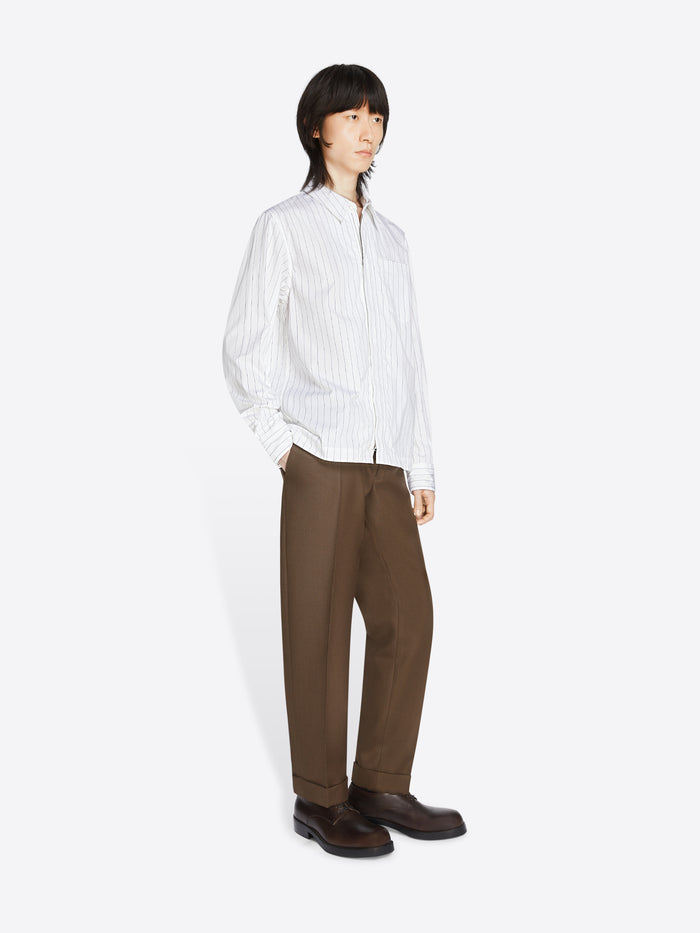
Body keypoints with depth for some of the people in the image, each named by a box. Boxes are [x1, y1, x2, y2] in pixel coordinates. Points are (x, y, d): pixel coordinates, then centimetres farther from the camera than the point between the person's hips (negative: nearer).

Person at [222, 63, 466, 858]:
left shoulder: (390, 238, 17)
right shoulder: (285, 226, 3)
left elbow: (409, 360, 16)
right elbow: (241, 346, 1)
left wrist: (422, 470, 12)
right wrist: (278, 441, -6)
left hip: (386, 464, 5)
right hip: (321, 460, -5)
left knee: (407, 615, 3)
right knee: (319, 629, 0)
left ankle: (380, 787, 16)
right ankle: (319, 800, 12)